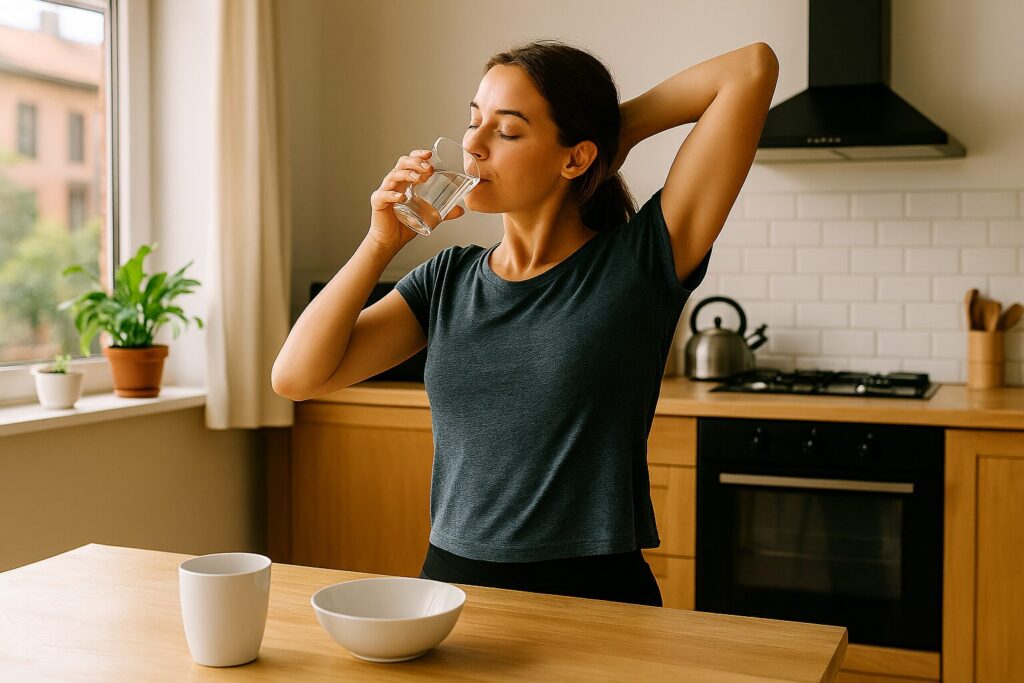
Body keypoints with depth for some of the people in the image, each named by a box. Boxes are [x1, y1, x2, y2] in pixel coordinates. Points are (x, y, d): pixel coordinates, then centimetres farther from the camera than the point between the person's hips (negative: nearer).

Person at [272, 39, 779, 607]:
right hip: (451, 579, 4)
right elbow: (296, 377, 0)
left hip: (594, 596, -3)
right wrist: (382, 240, -5)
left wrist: (626, 126, 0)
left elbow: (753, 68, -13)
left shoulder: (638, 263, -8)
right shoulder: (448, 280, 6)